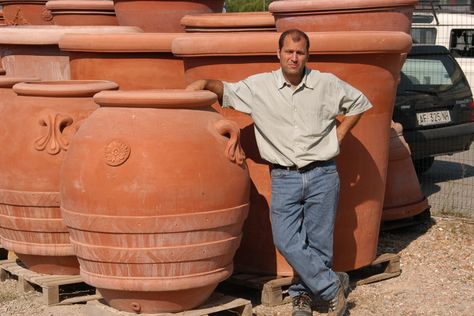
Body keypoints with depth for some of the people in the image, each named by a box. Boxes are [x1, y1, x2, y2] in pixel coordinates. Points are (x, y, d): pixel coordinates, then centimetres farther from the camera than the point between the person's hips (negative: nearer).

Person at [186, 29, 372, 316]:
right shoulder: (259, 86, 2)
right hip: (284, 177, 0)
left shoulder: (327, 84, 2)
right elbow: (226, 90, 10)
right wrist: (205, 83, -11)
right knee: (286, 241, -9)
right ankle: (334, 286, 7)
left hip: (322, 175, 0)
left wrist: (337, 137, 7)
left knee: (318, 243, 4)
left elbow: (360, 104, 15)